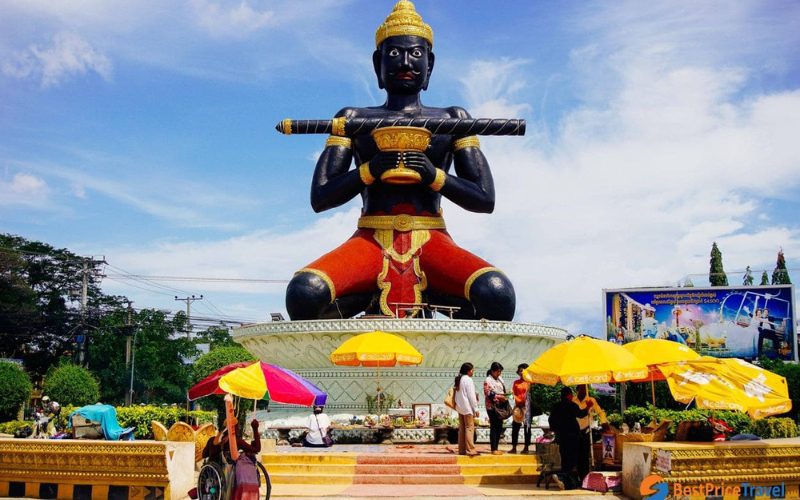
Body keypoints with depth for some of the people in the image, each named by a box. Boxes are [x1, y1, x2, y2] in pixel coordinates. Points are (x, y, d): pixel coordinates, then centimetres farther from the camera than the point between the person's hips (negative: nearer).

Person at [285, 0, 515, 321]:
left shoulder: (452, 120, 18)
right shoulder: (354, 119, 17)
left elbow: (485, 200, 10)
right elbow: (320, 198, 8)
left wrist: (435, 176, -9)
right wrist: (369, 170, -11)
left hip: (431, 241, 0)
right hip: (370, 240, 0)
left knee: (496, 293, -34)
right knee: (305, 292, -33)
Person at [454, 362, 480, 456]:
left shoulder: (458, 380, 15)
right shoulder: (468, 379, -11)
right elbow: (471, 395, -13)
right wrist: (475, 409, -9)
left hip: (460, 408, 9)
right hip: (468, 407, -8)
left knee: (462, 429, 8)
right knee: (470, 428, -9)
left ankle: (462, 449, 8)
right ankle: (470, 450, -13)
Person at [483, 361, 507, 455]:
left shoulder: (500, 379, 15)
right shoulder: (488, 380, -8)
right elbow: (487, 393, -15)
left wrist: (505, 395, 2)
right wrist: (499, 396, -21)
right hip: (492, 407, -8)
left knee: (499, 428, 9)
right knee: (494, 427, -5)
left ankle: (496, 448, 16)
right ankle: (493, 449, -1)